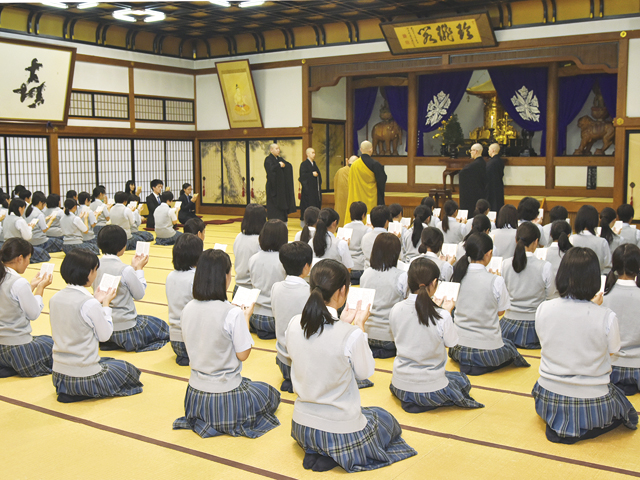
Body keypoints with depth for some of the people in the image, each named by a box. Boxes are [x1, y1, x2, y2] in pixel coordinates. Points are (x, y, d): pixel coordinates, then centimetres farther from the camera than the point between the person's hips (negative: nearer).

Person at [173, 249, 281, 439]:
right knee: (271, 394, 23)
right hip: (226, 398, -6)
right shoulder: (233, 314, -24)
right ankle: (231, 423, 14)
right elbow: (243, 354, -14)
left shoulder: (187, 309, -6)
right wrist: (245, 318, -2)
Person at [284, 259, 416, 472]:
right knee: (387, 420, 27)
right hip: (341, 433, -6)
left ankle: (314, 452, 11)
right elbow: (365, 372, -8)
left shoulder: (294, 325, -11)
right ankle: (332, 456, 5)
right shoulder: (351, 335, -27)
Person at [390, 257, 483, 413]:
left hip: (400, 387, 5)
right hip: (431, 388, -5)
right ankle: (424, 403, 9)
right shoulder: (442, 316, -21)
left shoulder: (396, 310, -10)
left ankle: (410, 401, 15)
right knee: (462, 380, 28)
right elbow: (451, 342, -2)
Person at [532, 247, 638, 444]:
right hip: (592, 404, -3)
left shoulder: (543, 309, -13)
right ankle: (583, 430, 9)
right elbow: (612, 351, -1)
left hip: (549, 399, 3)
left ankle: (558, 426, 14)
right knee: (622, 406, 29)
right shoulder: (607, 317, -21)